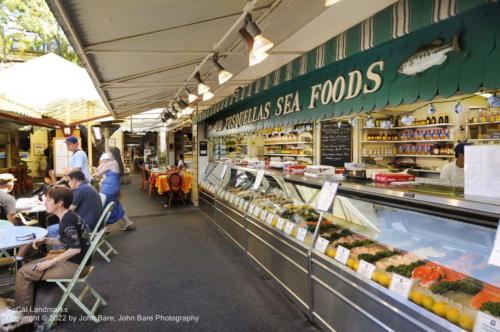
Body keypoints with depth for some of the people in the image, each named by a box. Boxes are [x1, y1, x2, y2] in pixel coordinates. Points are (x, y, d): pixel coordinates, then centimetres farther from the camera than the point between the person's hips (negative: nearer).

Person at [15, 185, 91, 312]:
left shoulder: (67, 220, -22)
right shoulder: (67, 217, 7)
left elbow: (75, 248, -26)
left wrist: (50, 262, -17)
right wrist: (46, 240, 4)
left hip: (75, 265, -9)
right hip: (72, 260, 9)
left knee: (23, 273, -2)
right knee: (29, 267, 20)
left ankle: (24, 314, 14)